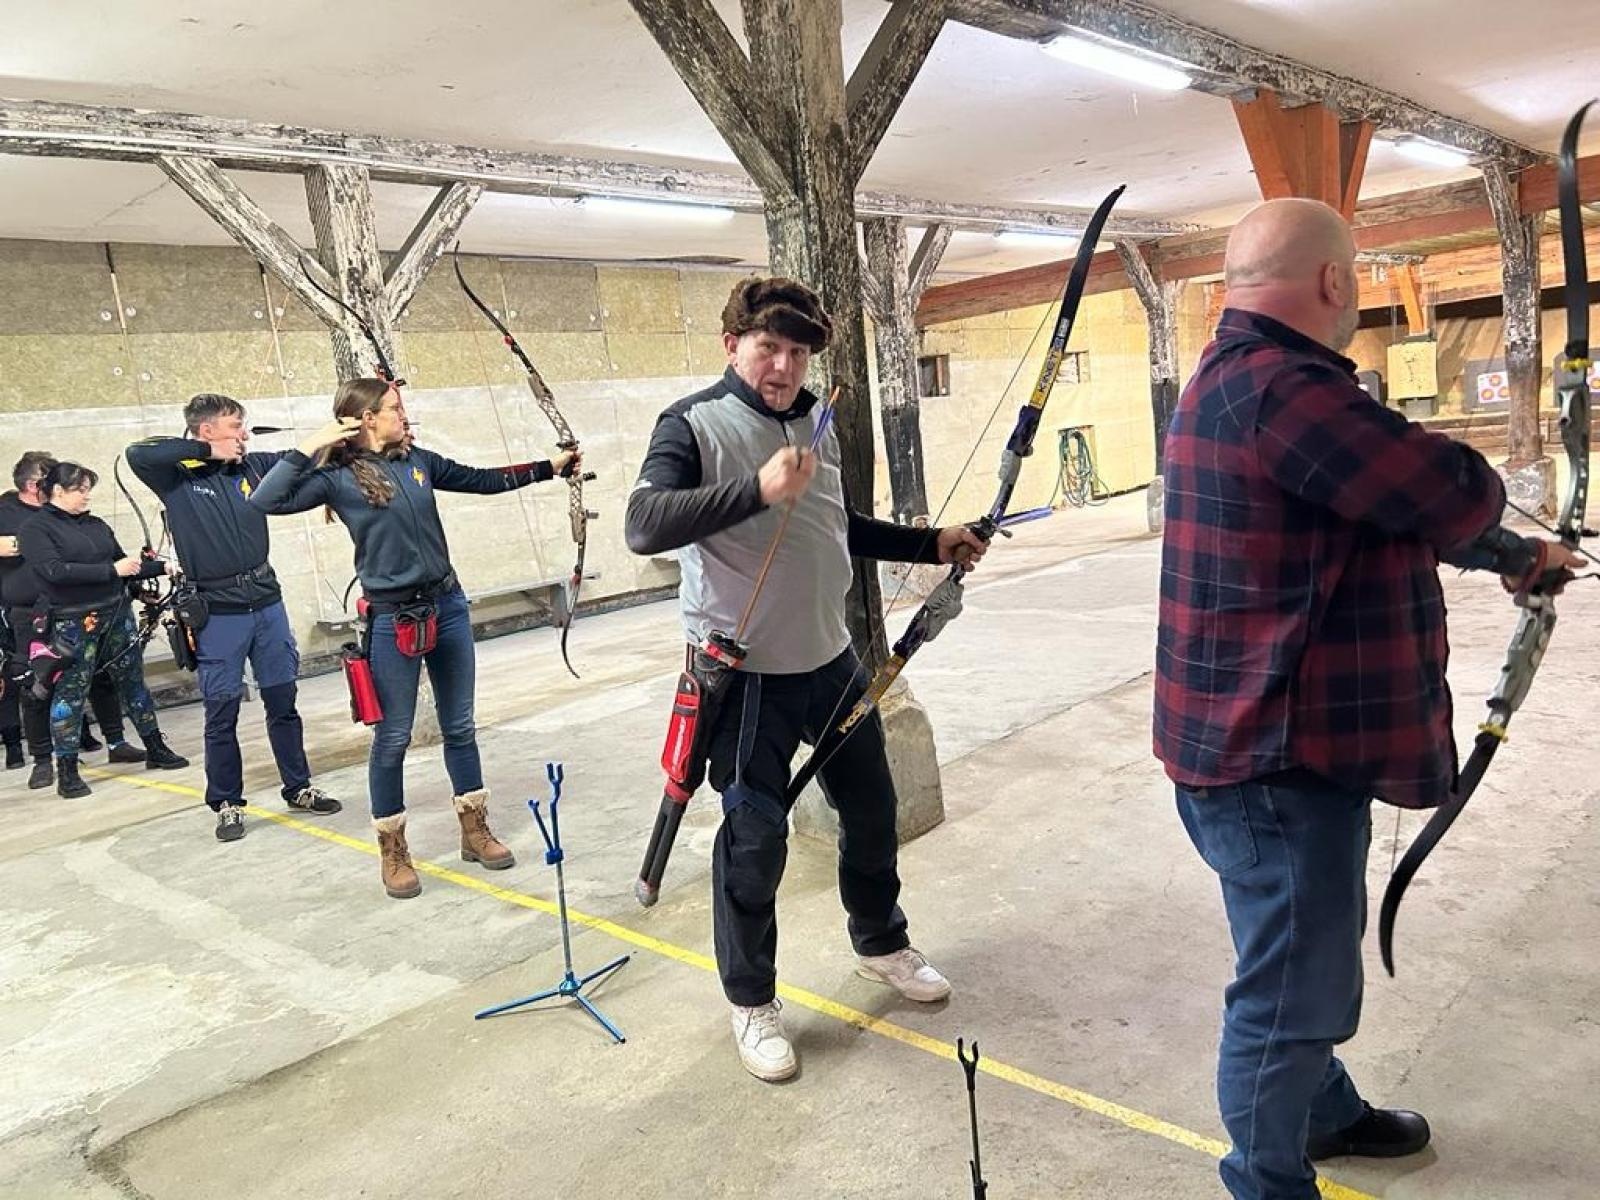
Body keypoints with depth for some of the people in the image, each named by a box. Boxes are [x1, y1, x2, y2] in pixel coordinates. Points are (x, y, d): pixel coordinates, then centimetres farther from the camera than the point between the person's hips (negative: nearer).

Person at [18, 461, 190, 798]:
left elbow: (123, 565, 17)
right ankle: (67, 772, 11)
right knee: (70, 693, 1)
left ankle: (156, 750, 23)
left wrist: (163, 567, 3)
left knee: (133, 682, 12)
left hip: (117, 616, 5)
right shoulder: (36, 529, -6)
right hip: (74, 625, -5)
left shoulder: (97, 525, 10)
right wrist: (111, 571, -21)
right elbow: (56, 571, -20)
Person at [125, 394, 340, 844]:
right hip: (217, 613, -4)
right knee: (222, 713, 6)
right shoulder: (177, 476, -6)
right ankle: (226, 803, 21)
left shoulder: (253, 466, 5)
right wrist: (206, 451, -18)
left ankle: (298, 788, 26)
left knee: (283, 703, 12)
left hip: (266, 602, 4)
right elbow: (138, 454, -24)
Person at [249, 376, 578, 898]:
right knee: (393, 737, 5)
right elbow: (265, 500, -18)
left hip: (448, 606, 5)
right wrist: (308, 448, -20)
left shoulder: (419, 461, 6)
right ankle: (392, 850, 21)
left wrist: (550, 467, 16)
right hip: (393, 620, -5)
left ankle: (475, 830, 27)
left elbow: (482, 480, 15)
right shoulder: (337, 477, -8)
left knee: (460, 726, 13)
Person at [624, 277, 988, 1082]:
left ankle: (881, 944, 43)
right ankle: (750, 1002, 25)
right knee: (754, 841, 3)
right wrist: (757, 487, -36)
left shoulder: (817, 422, 9)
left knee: (872, 808, 18)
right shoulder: (695, 424, -12)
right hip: (747, 676, -7)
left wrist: (932, 544, 12)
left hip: (832, 659, 7)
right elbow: (644, 527, -28)